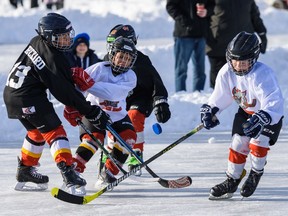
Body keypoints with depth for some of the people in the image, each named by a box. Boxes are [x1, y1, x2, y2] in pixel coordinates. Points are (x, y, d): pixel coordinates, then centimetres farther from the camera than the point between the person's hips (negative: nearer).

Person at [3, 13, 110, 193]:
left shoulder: (37, 42, 5)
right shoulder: (53, 59, -20)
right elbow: (66, 93, -17)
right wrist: (93, 112, -12)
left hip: (12, 93, 9)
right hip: (28, 98, -9)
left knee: (37, 131, 24)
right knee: (54, 131, -8)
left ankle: (25, 171, 35)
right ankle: (67, 171, -21)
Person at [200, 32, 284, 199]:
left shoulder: (263, 75, -38)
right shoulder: (227, 73, -18)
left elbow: (274, 103, -48)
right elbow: (220, 96, 1)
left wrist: (260, 119, -62)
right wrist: (209, 110, -12)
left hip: (271, 114, -6)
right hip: (245, 112, 6)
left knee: (257, 143, -18)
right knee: (238, 144, -1)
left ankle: (256, 174, 11)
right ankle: (232, 182, 14)